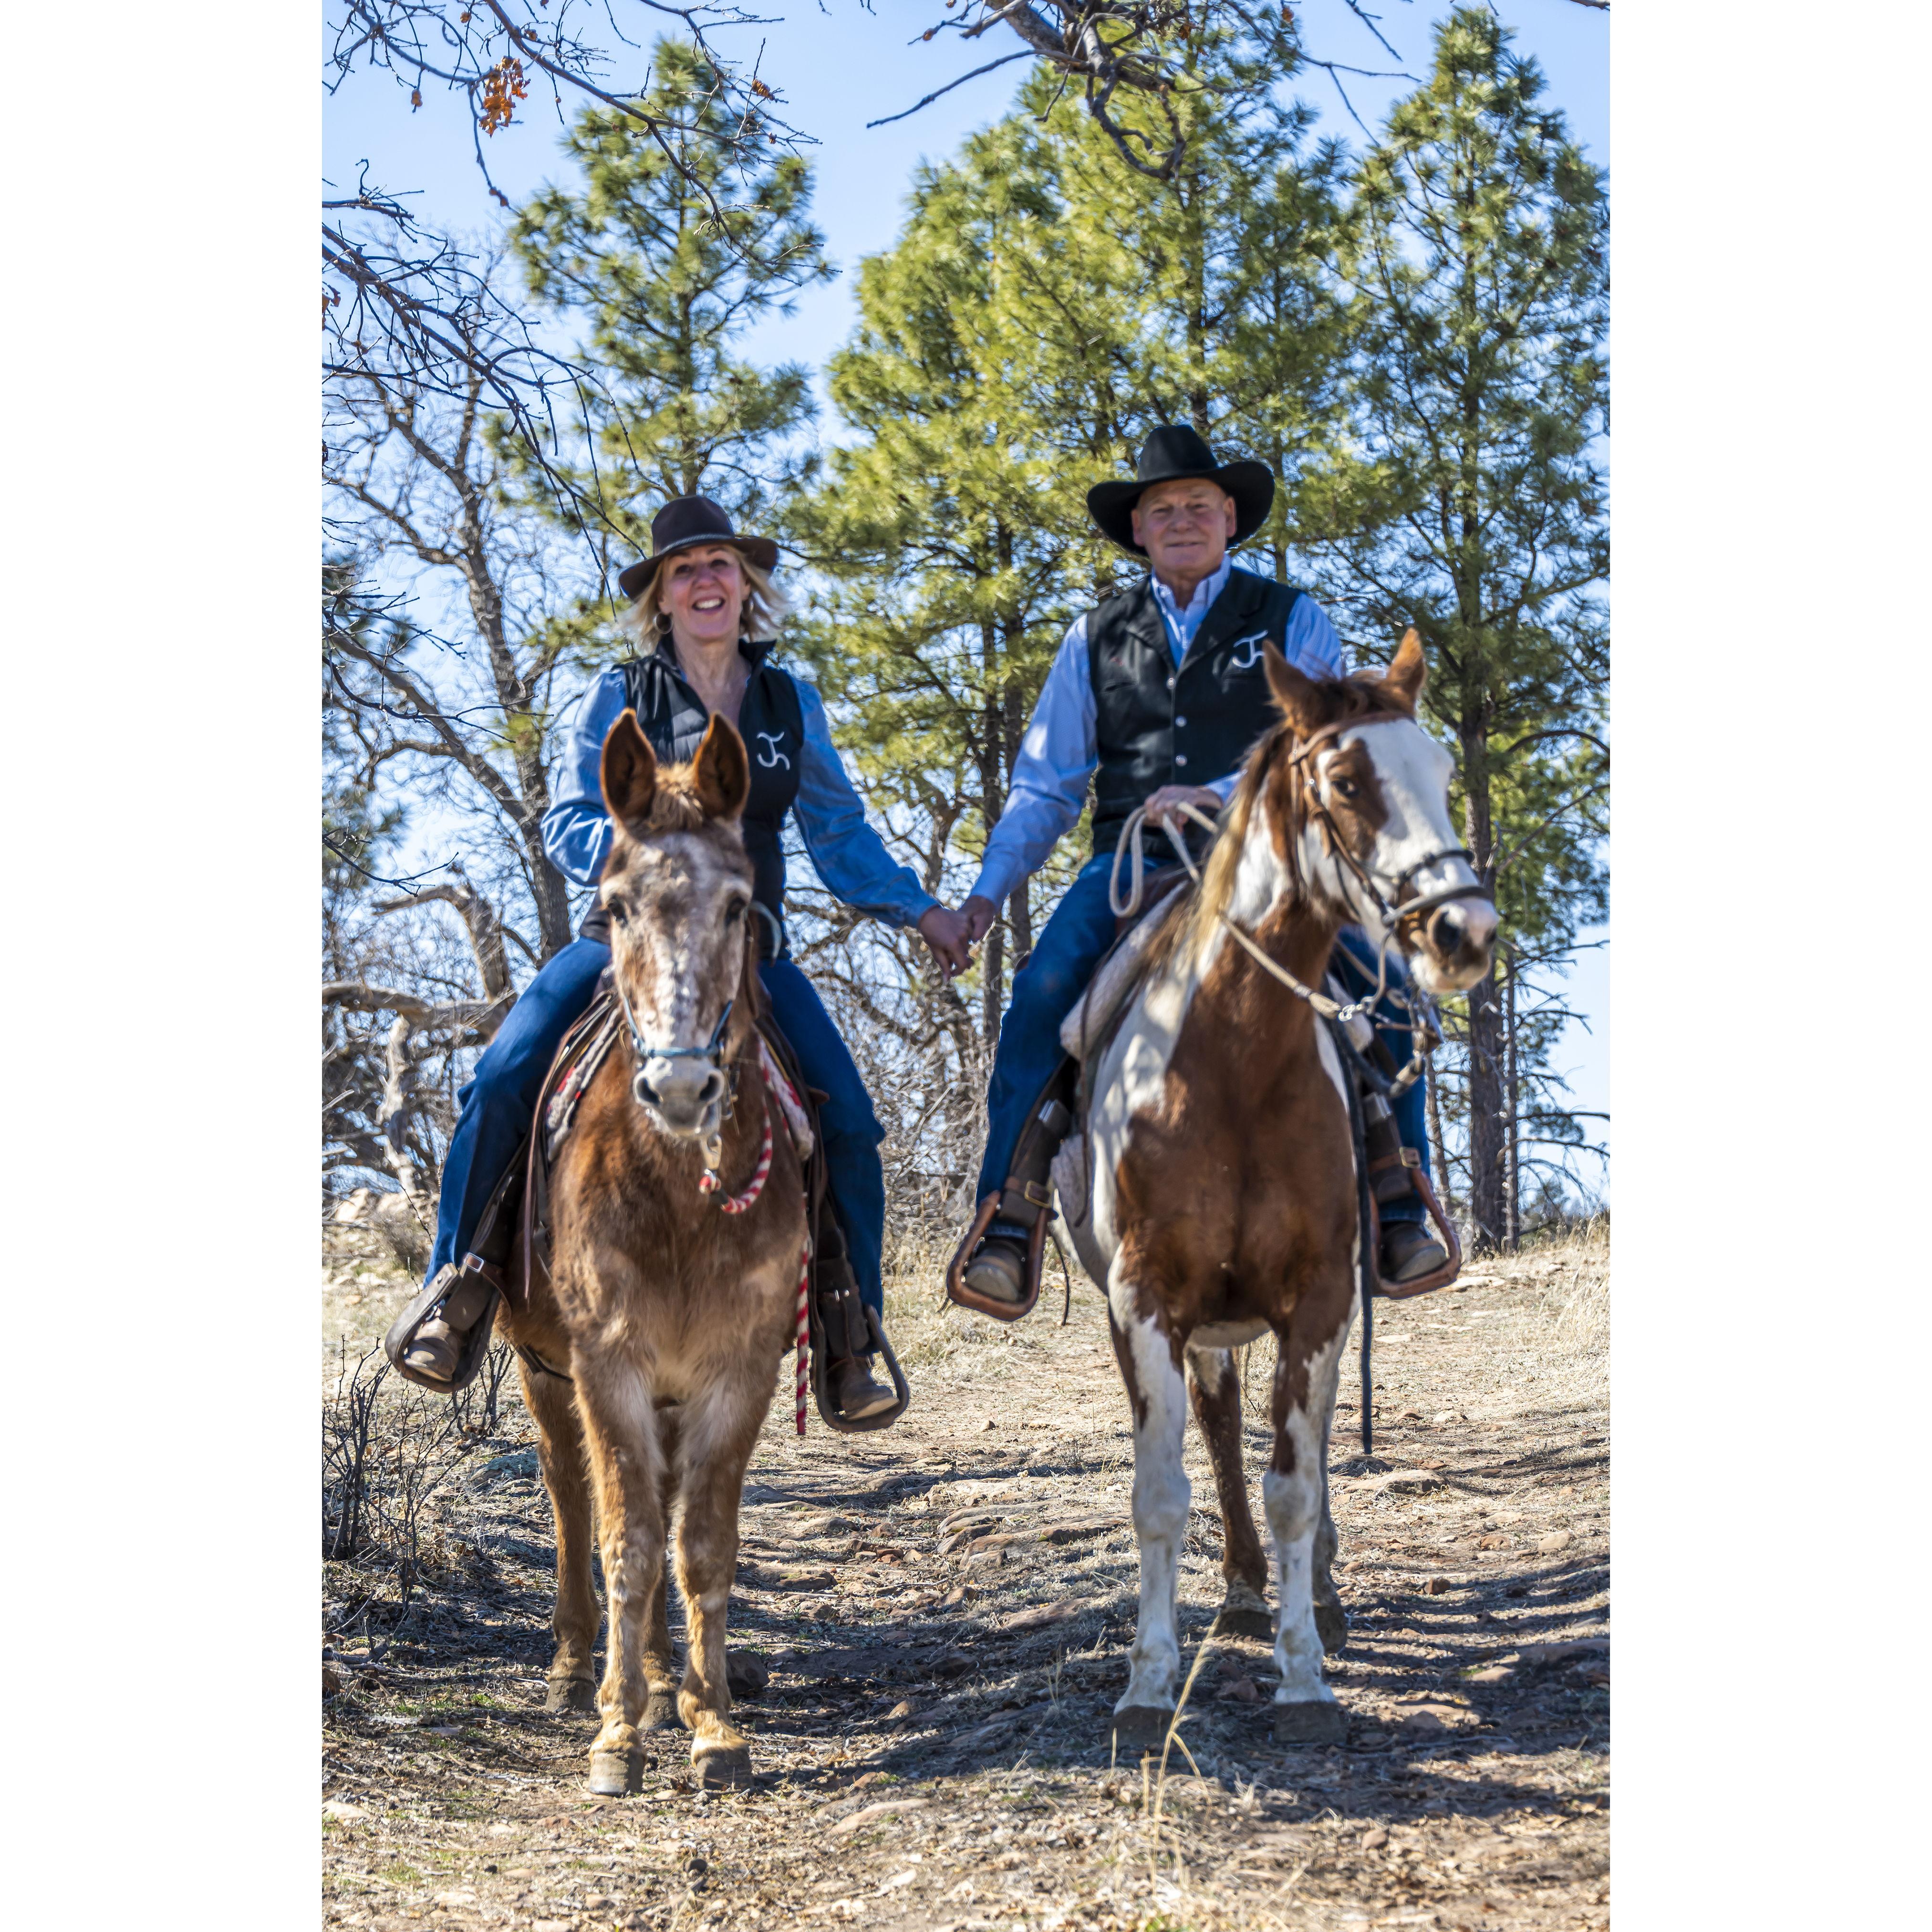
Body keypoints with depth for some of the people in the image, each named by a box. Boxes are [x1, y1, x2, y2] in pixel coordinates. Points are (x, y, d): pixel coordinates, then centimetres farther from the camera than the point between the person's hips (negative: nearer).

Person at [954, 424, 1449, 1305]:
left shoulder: (1290, 622, 10)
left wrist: (1216, 797, -20)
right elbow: (1045, 786, 17)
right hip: (1132, 861, 1)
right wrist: (990, 886, 2)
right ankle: (1008, 1222, -22)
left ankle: (1399, 1215, -10)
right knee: (1041, 994, -27)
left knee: (1379, 991, -24)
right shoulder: (1097, 638, 16)